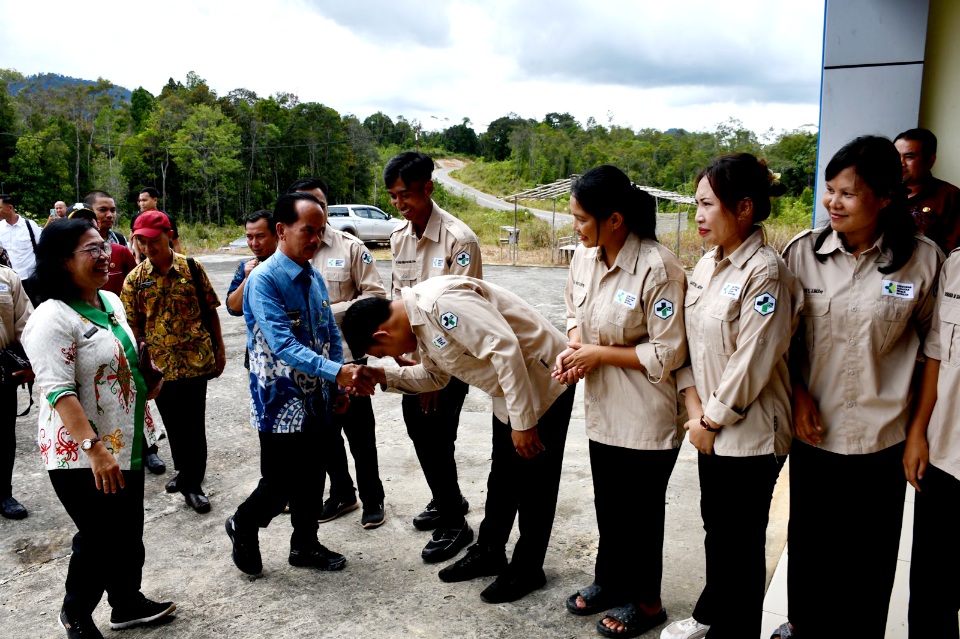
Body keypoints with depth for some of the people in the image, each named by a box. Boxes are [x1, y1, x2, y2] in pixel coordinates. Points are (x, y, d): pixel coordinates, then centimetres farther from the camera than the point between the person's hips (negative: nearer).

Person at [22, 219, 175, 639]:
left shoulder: (111, 302, 7)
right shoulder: (53, 319, -20)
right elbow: (58, 392, -25)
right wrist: (95, 449, -30)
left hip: (127, 446, 8)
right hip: (81, 456, -8)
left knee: (130, 533, 18)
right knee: (100, 540, 6)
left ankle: (128, 604, 37)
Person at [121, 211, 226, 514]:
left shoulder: (192, 268, -2)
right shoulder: (135, 279, 0)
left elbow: (210, 310, 4)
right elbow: (132, 326, 2)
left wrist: (219, 349, 4)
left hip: (196, 360, -2)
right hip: (159, 364, 2)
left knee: (193, 424, 2)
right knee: (173, 424, 13)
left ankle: (191, 483, 16)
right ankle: (186, 473, 34)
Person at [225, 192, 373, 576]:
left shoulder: (315, 278, 6)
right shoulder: (264, 280, -18)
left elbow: (330, 335, 14)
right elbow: (284, 346, -28)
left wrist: (339, 388, 9)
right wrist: (337, 372, -37)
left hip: (315, 400, 7)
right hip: (281, 403, -7)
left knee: (311, 477, 17)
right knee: (281, 484, 3)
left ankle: (305, 545, 36)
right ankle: (244, 526, 32)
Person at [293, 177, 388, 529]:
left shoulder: (350, 247, -6)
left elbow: (375, 295, -8)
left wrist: (331, 311, -17)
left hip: (346, 355, -3)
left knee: (359, 432, 8)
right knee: (324, 433, 17)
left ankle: (372, 499, 26)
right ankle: (341, 493, 36)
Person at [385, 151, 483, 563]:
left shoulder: (459, 239, -18)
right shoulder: (398, 238, 4)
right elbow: (398, 299, 11)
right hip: (414, 359, 7)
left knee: (437, 440, -2)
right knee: (419, 434, 17)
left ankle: (454, 525, 19)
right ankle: (448, 501, 40)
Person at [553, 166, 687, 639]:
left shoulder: (658, 269, -24)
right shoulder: (584, 256, -3)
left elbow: (667, 354, -20)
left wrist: (599, 354, -18)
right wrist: (574, 347, -6)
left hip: (647, 418, -6)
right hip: (602, 408, 7)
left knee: (640, 510, 12)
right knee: (607, 503, 22)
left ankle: (644, 600, 35)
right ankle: (610, 580, 45)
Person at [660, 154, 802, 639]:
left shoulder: (765, 272, -19)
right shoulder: (706, 265, 5)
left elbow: (751, 363, -21)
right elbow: (689, 342, 7)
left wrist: (713, 418, -11)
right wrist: (694, 408, -3)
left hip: (750, 432, -8)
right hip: (711, 426, 8)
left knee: (741, 540, 8)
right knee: (715, 525, 23)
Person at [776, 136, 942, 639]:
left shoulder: (922, 260, -8)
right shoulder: (803, 252, -4)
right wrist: (798, 393, -6)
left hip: (881, 438, -1)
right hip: (813, 432, 2)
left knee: (870, 557, 12)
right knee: (809, 542, 17)